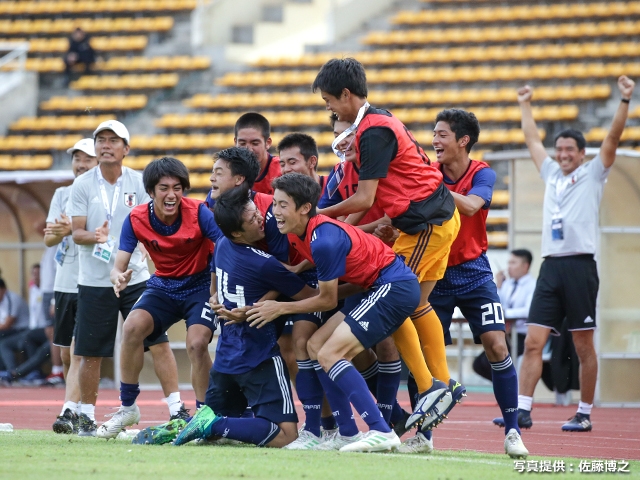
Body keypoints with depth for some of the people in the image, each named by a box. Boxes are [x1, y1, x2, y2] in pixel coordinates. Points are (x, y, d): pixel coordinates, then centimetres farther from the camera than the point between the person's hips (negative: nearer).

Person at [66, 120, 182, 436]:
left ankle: (176, 409, -5)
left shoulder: (138, 183, 3)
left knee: (158, 343, -8)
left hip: (135, 278, 1)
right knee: (91, 353, 2)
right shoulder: (82, 185, 0)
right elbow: (76, 232, -3)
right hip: (94, 281, -1)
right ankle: (87, 416, 17)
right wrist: (93, 236, -24)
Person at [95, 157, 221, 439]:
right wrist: (119, 278, -39)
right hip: (163, 286, 3)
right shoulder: (136, 219, -13)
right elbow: (119, 265, -13)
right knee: (133, 326, -22)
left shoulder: (198, 213, -22)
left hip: (200, 286, -3)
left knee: (197, 343, -25)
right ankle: (127, 407, -6)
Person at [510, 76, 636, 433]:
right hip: (550, 266, 5)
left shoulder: (593, 175, 5)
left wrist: (625, 101, -13)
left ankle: (585, 414, 5)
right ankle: (523, 410, -7)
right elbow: (533, 140, 31)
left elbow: (613, 138, -5)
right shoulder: (552, 174, 18)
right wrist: (525, 106, 37)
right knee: (533, 342, -4)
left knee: (584, 346, -1)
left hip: (580, 266, -5)